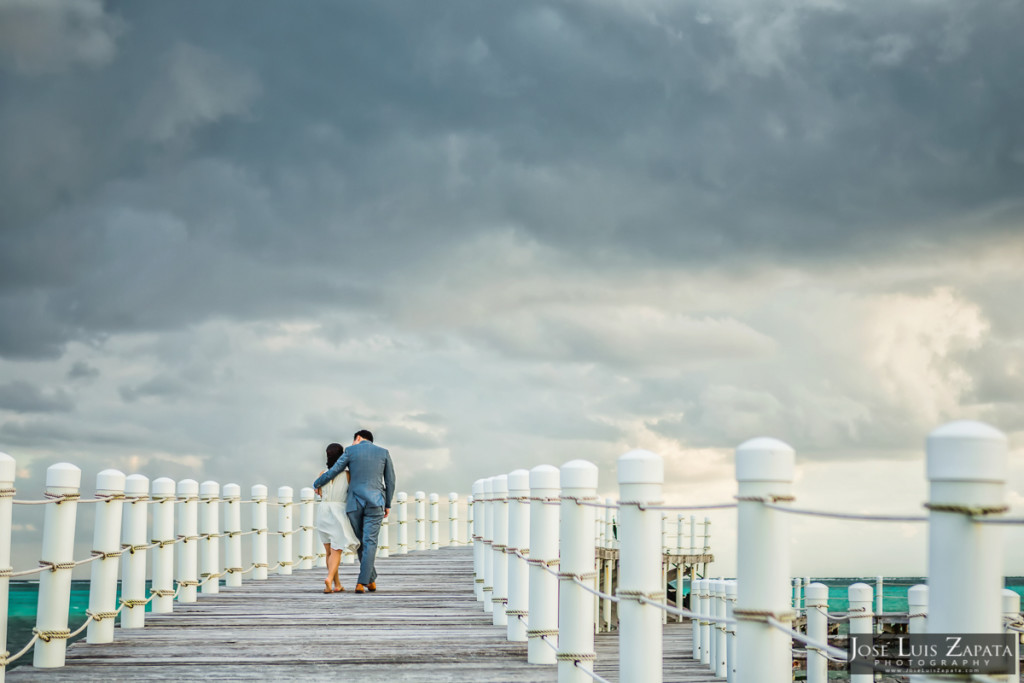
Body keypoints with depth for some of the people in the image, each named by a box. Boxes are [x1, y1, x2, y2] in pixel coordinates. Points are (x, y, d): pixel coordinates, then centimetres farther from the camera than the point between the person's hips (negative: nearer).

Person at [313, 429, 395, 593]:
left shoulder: (350, 451, 3)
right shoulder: (384, 453, 8)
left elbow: (332, 472, 1)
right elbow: (390, 481, 8)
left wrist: (316, 484, 20)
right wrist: (388, 504, 17)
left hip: (354, 504, 0)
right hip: (375, 503, 0)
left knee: (361, 542, 16)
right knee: (369, 543, -2)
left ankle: (371, 579, 20)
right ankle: (362, 583, -11)